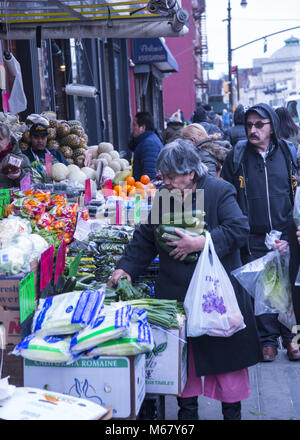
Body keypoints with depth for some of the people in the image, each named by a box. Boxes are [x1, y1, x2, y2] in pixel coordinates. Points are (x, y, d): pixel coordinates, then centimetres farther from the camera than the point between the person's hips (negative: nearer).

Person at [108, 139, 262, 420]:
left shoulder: (219, 191, -9)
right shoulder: (162, 199, 4)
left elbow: (239, 228, -19)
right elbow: (144, 239, 9)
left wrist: (199, 243, -25)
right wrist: (126, 268, -4)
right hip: (176, 294, 4)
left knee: (225, 353, 8)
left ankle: (232, 410, 27)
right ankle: (187, 410, 31)